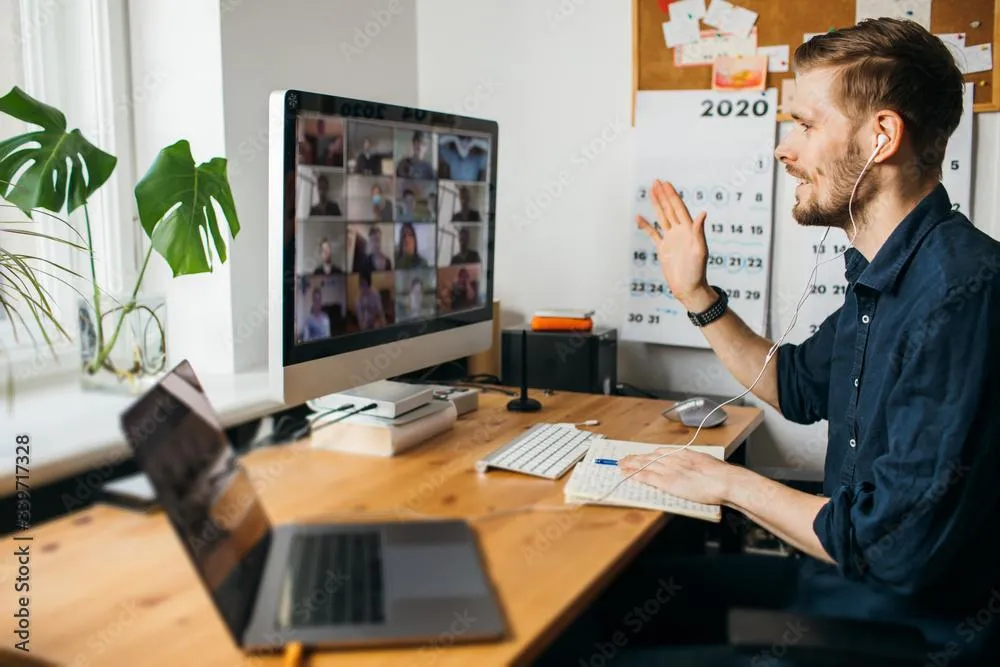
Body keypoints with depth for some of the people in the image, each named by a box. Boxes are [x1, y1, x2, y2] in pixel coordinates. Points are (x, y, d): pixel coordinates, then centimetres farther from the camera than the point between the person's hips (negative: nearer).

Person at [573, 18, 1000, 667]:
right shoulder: (883, 277, 4)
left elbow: (898, 546, -29)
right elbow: (798, 386, 20)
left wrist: (732, 483, -15)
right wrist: (697, 296, 11)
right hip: (840, 585, 9)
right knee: (626, 590, 13)